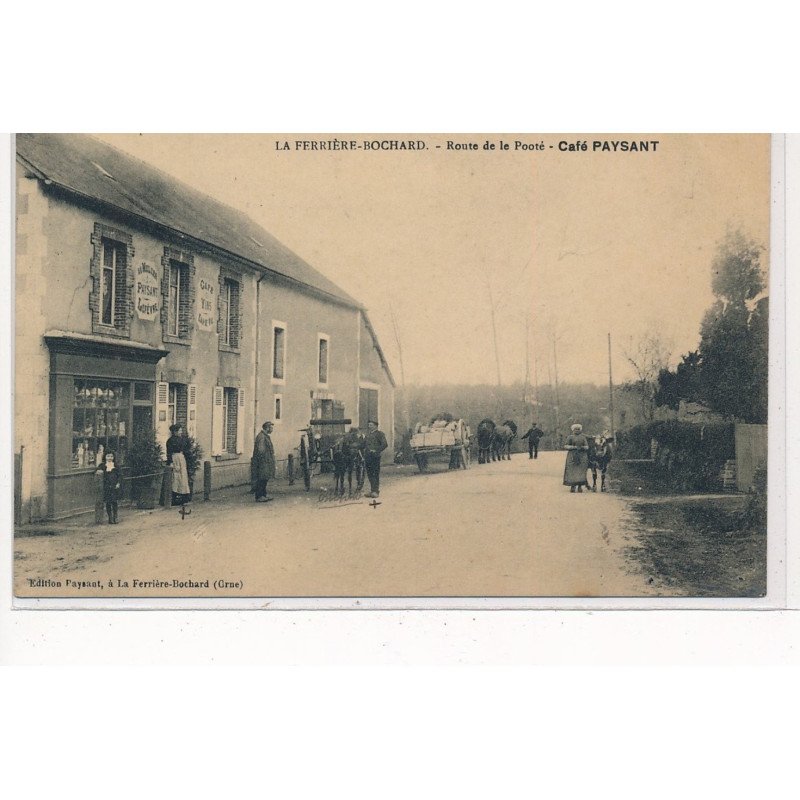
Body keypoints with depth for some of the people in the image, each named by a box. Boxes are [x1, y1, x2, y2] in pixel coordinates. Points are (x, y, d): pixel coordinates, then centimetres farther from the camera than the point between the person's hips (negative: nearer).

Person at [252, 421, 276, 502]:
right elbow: (260, 450, -21)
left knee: (264, 479, 13)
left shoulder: (265, 436, 17)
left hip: (266, 462, 11)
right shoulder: (261, 436, -16)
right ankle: (259, 497, -5)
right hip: (262, 462, -11)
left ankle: (263, 495, 18)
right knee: (261, 479, -8)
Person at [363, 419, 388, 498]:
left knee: (375, 474, -5)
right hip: (367, 457, 7)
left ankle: (376, 491, -3)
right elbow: (365, 444, 30)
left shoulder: (379, 433, -2)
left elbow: (385, 444, -12)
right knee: (369, 474, 8)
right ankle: (372, 490, 15)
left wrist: (377, 451, -15)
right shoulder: (368, 434, 19)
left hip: (375, 457, -7)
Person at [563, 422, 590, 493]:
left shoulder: (583, 437, 12)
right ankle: (572, 486, -2)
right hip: (572, 456, -1)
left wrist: (582, 447, -11)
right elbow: (566, 445, -1)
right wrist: (574, 447, -14)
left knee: (581, 471, -4)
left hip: (582, 457, 2)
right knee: (572, 471, -7)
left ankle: (580, 486, 0)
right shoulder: (570, 437, 6)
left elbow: (587, 446, 11)